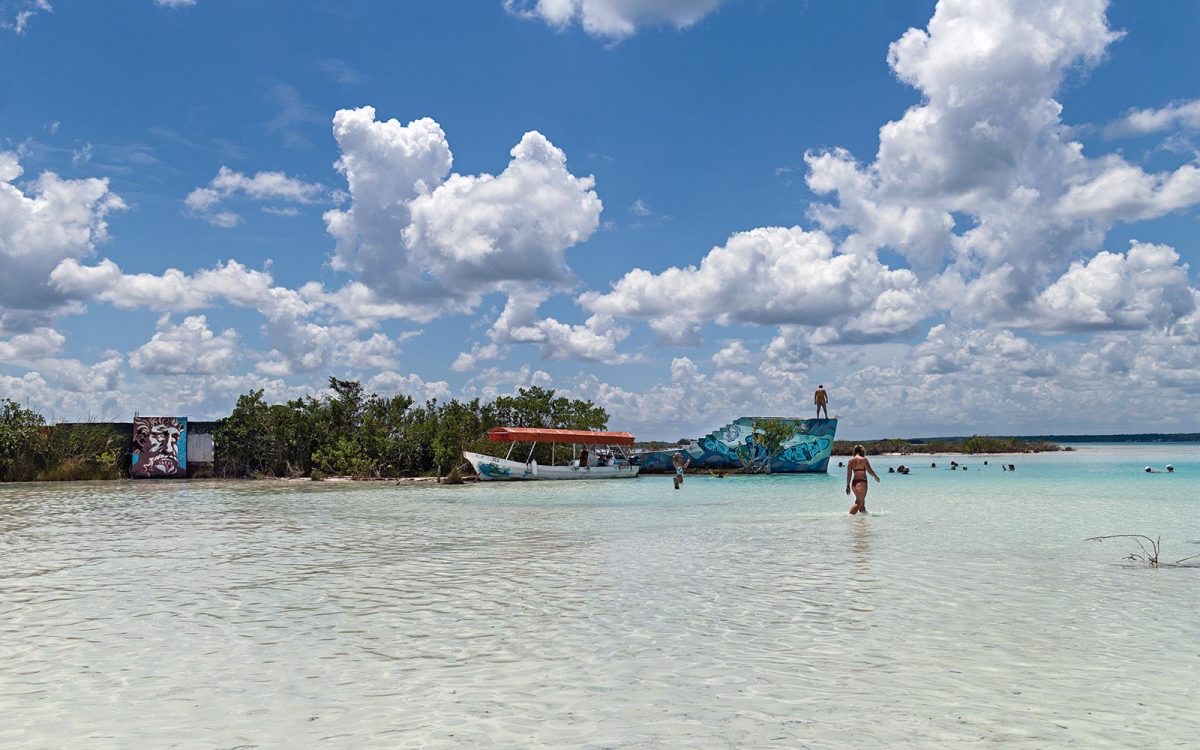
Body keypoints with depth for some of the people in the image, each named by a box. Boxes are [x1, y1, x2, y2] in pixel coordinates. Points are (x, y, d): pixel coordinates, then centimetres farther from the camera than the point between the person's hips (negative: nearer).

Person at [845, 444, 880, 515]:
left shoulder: (851, 460, 8)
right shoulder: (863, 459, -8)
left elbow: (849, 474, 7)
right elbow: (870, 471, -6)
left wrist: (848, 485, 11)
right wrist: (876, 477, 12)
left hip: (854, 483, 7)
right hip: (862, 482, -7)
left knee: (862, 501, 21)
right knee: (859, 502, -7)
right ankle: (850, 515, -19)